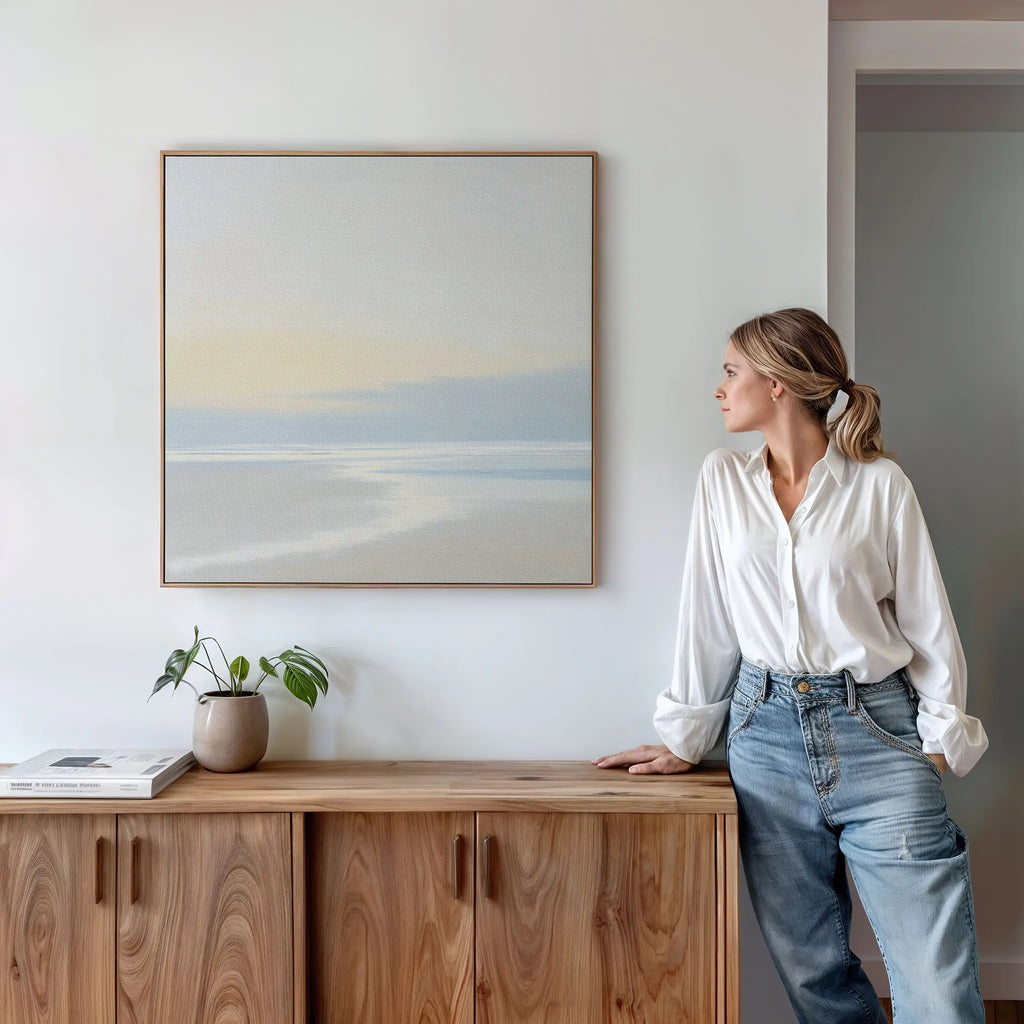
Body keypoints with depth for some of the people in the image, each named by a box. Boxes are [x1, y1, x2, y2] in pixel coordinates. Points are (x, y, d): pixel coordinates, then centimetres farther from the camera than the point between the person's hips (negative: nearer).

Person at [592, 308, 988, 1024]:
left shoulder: (880, 483, 0)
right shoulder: (723, 479, 7)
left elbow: (927, 620, 3)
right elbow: (707, 616, 9)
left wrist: (942, 737, -3)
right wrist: (686, 739, 9)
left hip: (876, 731, -2)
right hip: (767, 731, 3)